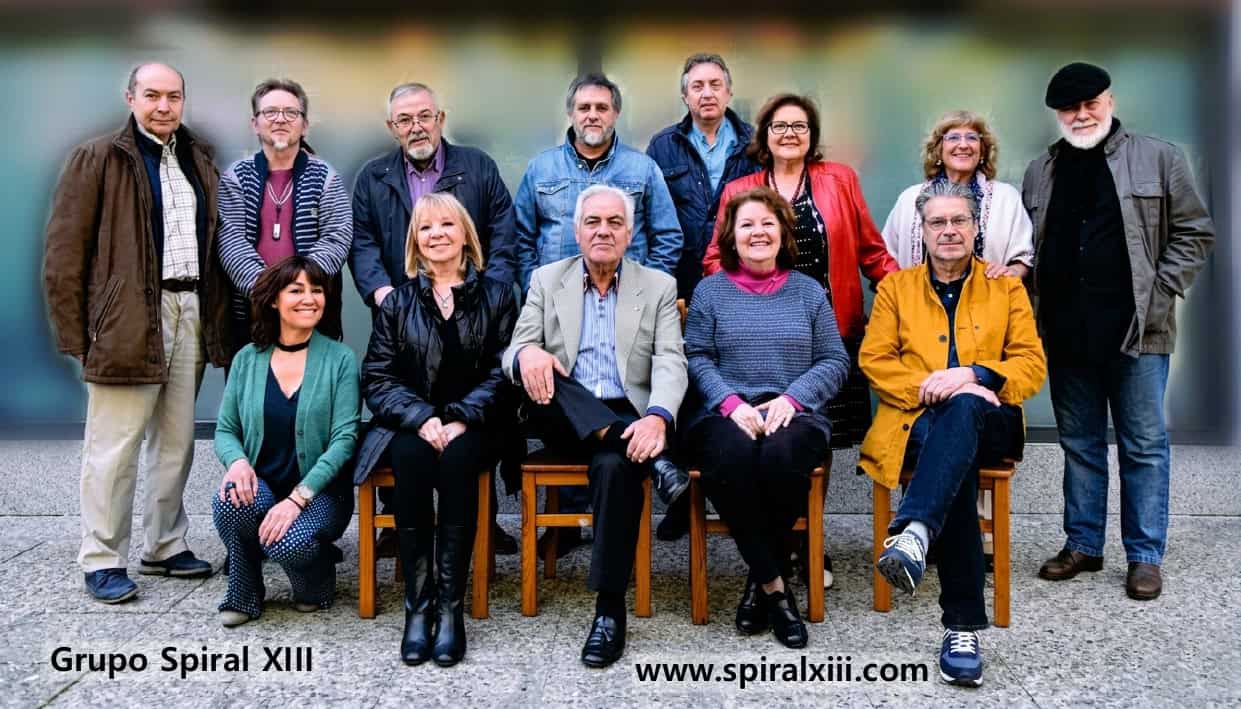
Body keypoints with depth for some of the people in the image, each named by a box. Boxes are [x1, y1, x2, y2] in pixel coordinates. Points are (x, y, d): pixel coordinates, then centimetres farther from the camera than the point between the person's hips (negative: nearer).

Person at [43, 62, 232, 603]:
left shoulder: (199, 159, 16)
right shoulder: (98, 159, 0)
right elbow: (64, 251, -3)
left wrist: (218, 315, 9)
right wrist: (76, 333, -8)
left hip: (192, 314, 5)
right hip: (128, 321, -5)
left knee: (177, 441, 11)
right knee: (115, 446, -2)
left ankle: (164, 547, 24)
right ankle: (102, 562, 9)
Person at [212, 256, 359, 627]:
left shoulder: (340, 359, -4)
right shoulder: (247, 359, 5)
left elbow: (344, 439, -11)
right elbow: (225, 430, 8)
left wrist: (297, 498, -23)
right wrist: (237, 460, -18)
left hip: (319, 492, -2)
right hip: (261, 485, 2)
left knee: (288, 541, -32)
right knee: (229, 499, -32)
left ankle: (315, 583, 7)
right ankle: (243, 596, -3)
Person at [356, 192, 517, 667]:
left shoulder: (496, 296, 9)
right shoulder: (397, 302, 13)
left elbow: (501, 372, 0)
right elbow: (377, 379, 4)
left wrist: (462, 420, -17)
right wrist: (423, 419, -14)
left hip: (472, 426, -1)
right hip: (411, 424, 1)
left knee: (457, 460, -34)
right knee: (412, 459, -32)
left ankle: (450, 604, -30)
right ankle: (417, 603, -28)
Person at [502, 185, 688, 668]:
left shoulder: (658, 286, 9)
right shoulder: (547, 280, 12)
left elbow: (670, 363, -4)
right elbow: (513, 353, 3)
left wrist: (657, 418, -26)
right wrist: (528, 354, -25)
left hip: (629, 417, -1)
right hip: (565, 423, 1)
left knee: (615, 464, -35)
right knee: (538, 372, -29)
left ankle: (610, 609, -26)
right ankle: (641, 451, -29)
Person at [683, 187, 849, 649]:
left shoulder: (808, 291, 16)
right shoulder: (709, 291, 14)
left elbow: (834, 361, 10)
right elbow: (697, 358, 5)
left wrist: (791, 398, -8)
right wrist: (731, 403, -13)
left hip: (794, 415, 1)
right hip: (726, 414, 0)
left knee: (781, 454, -35)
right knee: (732, 455, -36)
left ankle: (759, 579, -12)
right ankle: (774, 584, -21)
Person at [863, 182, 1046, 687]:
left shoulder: (1007, 289, 17)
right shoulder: (895, 287, 18)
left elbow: (1033, 365, 6)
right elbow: (874, 360, 6)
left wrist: (973, 375, -14)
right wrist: (927, 387, -13)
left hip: (986, 424, 0)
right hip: (921, 422, 0)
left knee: (961, 408, -39)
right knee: (958, 469, -36)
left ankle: (912, 534, -55)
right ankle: (963, 627, -39)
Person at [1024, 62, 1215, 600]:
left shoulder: (1158, 159, 2)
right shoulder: (1039, 173, 12)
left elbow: (1194, 233, 2)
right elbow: (1026, 248, 19)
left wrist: (1159, 293, -7)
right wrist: (1037, 304, 5)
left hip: (1137, 331, -3)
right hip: (1067, 334, 3)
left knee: (1144, 447, 4)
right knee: (1079, 445, 12)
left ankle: (1145, 555, 13)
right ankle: (1082, 545, 23)